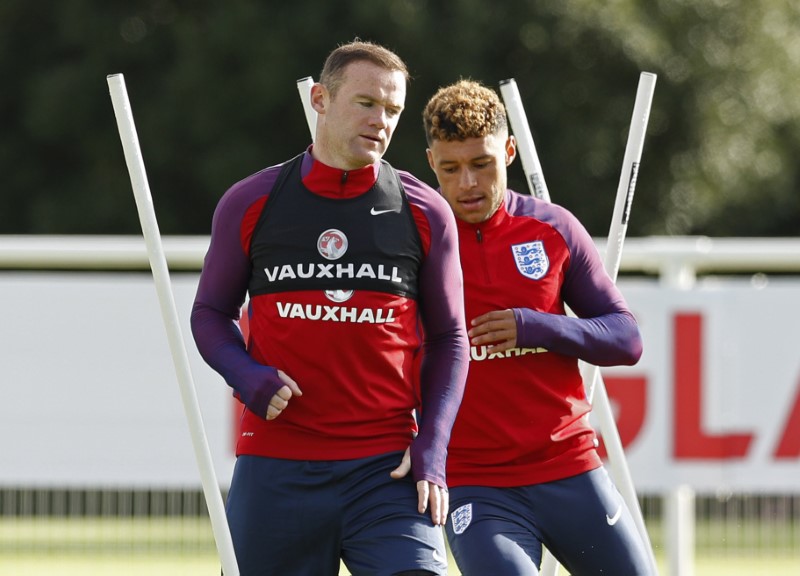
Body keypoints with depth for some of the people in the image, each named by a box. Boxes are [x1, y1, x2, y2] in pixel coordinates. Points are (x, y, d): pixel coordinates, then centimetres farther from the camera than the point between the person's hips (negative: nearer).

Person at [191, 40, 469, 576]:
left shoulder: (424, 213, 6)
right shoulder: (249, 204, 5)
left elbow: (449, 338, 11)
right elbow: (211, 314, 15)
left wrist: (432, 448, -1)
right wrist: (247, 378, -7)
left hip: (387, 467, -1)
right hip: (275, 466, 1)